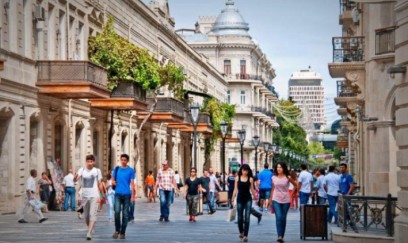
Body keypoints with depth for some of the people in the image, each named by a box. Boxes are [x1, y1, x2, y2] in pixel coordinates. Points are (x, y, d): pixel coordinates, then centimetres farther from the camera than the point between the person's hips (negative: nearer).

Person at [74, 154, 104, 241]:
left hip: (94, 196, -2)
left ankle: (89, 233, -20)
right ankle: (90, 229, 33)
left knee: (93, 214, -15)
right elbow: (75, 179, -16)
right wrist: (76, 177, -39)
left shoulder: (97, 171, 2)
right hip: (85, 196, 2)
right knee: (86, 216, 11)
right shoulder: (82, 170, 1)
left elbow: (100, 184, 9)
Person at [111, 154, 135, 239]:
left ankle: (123, 232, 11)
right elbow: (112, 179, 17)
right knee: (117, 211, -13)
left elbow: (132, 183, 1)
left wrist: (132, 195, -4)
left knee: (125, 214, 2)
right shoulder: (116, 169, 9)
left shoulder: (131, 170, 2)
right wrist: (113, 182, -8)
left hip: (127, 194, -1)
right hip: (118, 194, 1)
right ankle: (117, 230, 2)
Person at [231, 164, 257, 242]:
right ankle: (241, 232, 32)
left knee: (247, 218, -8)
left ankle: (245, 236, -8)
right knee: (240, 218, 8)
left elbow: (252, 189, 8)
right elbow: (236, 189, 3)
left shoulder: (250, 179, -1)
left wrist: (255, 197, 15)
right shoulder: (237, 178, 2)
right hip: (240, 199, 1)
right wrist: (233, 199, -3)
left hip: (248, 199, -1)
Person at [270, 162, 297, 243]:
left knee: (283, 218, 6)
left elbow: (295, 185, 7)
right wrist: (271, 200, 11)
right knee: (278, 217, -15)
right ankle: (279, 236, -19)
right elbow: (273, 189, 11)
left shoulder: (287, 177, -3)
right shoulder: (274, 178, 3)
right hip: (276, 200, 0)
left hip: (286, 200, 0)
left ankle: (282, 236, 17)